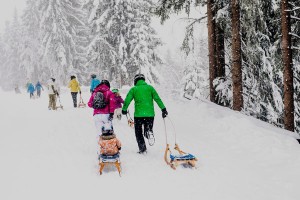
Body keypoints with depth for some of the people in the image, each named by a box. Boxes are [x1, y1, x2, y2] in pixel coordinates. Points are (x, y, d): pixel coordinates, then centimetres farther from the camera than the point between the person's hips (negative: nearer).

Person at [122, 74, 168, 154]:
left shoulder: (133, 89, 4)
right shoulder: (150, 87, 7)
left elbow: (127, 100, 4)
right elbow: (157, 99, 1)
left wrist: (124, 110, 20)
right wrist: (163, 109, 4)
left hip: (138, 115, -1)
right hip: (150, 114, 1)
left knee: (138, 133, 13)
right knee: (148, 129, 15)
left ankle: (142, 148, 3)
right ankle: (149, 132, -21)